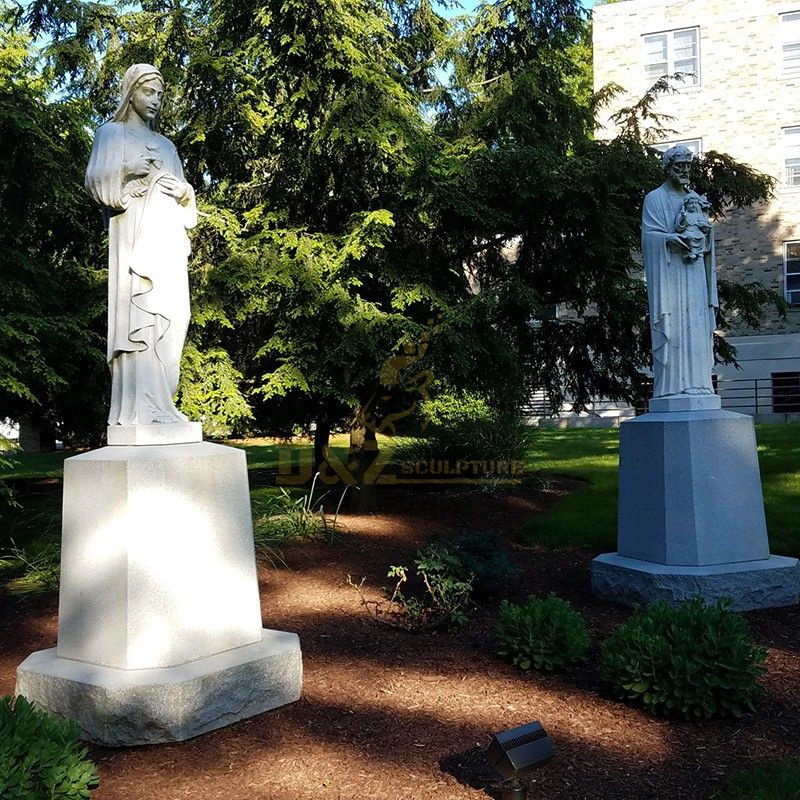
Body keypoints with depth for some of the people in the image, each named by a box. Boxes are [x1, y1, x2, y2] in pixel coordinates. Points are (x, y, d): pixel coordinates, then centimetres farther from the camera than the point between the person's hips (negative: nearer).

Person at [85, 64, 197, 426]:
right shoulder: (112, 132, 14)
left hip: (168, 237, 6)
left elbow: (182, 200, 23)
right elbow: (96, 180, -1)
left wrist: (185, 193, 0)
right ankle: (139, 408, -22)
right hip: (135, 232, -5)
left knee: (169, 317, -5)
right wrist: (128, 171, -18)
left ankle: (159, 405, -7)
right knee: (137, 314, -17)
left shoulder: (167, 145, 29)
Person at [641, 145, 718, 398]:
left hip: (695, 273, 6)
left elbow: (705, 235, 21)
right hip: (669, 274, -6)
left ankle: (697, 384, 2)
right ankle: (671, 386, -11)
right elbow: (650, 235, -9)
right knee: (672, 328, -11)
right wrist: (674, 240, -24)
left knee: (697, 328, 0)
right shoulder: (655, 199, 4)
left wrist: (703, 240, 1)